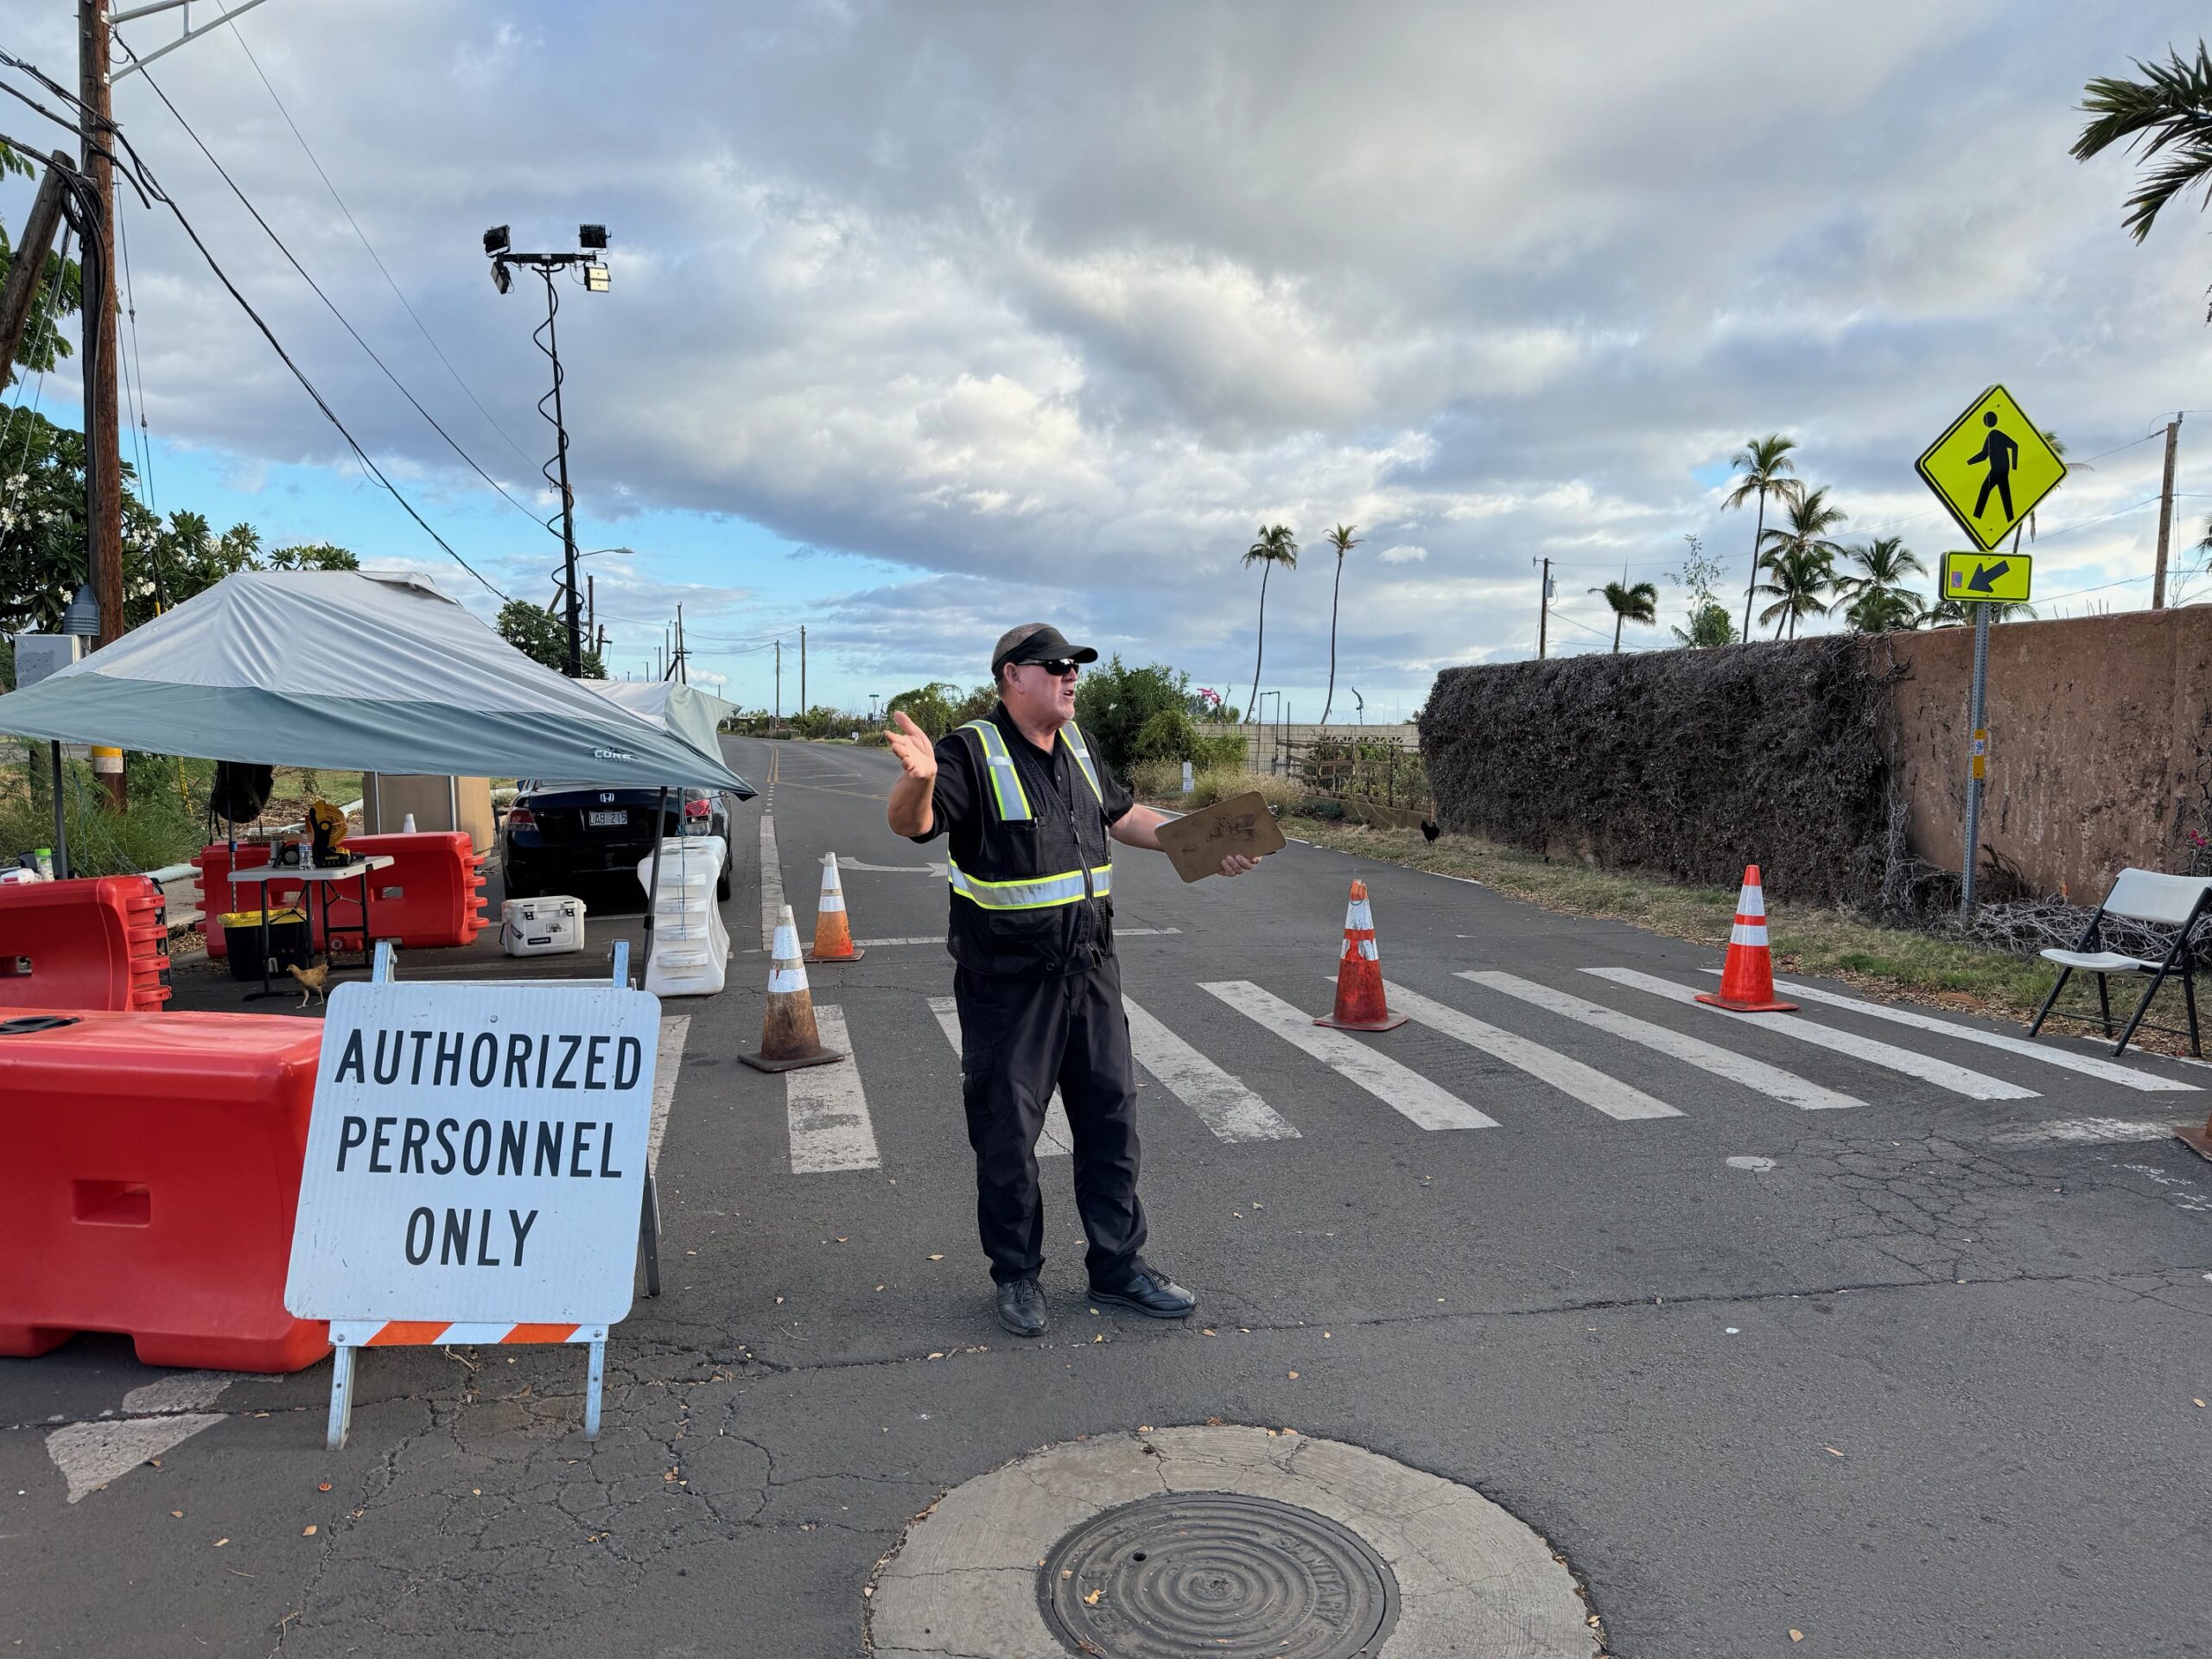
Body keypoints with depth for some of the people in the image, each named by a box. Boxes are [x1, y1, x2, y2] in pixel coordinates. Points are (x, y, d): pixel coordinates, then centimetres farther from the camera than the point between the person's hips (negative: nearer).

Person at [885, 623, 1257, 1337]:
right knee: (1007, 1131, 6)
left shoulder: (1076, 744, 9)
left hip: (1091, 969, 7)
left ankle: (1118, 1265, 28)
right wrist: (918, 781, -50)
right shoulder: (972, 752, -13)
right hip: (1007, 982, -7)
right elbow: (913, 823, -28)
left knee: (1112, 1116, 13)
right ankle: (1016, 1275, 25)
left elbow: (1122, 814, 24)